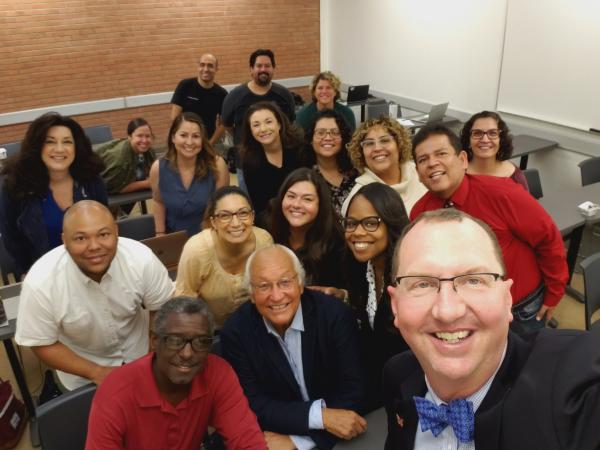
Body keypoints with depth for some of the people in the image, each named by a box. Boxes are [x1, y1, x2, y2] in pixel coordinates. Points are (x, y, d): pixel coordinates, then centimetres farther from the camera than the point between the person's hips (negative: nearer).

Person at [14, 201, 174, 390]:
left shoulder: (142, 259, -31)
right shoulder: (40, 283, -32)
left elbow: (163, 309, -13)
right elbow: (42, 345, -17)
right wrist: (97, 372, -21)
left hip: (138, 353, 2)